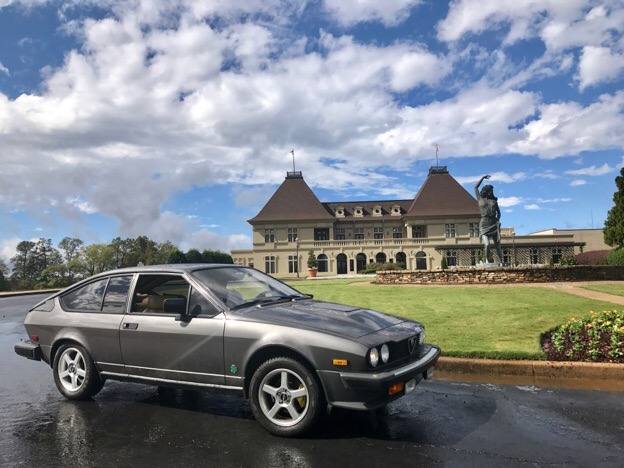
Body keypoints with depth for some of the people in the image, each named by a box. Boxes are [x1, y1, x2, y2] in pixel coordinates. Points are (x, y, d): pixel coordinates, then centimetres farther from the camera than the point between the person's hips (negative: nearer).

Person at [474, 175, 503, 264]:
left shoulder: (494, 201, 16)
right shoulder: (480, 199, 10)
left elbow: (498, 212, 14)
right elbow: (476, 187, 12)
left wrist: (498, 220, -1)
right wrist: (483, 178, 13)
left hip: (494, 224, 3)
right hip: (484, 224, -3)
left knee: (497, 246, 1)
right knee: (487, 244, -17)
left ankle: (501, 263, 5)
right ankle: (487, 260, 3)